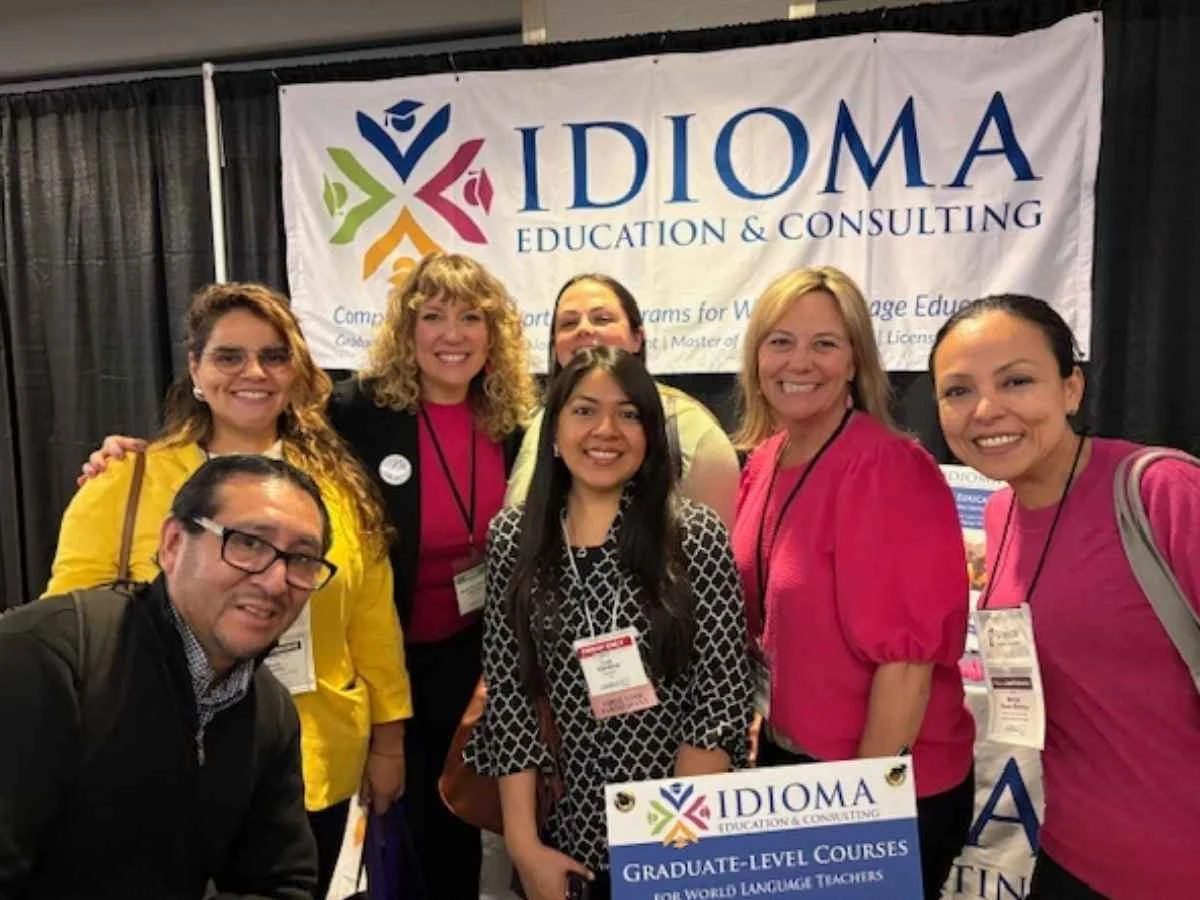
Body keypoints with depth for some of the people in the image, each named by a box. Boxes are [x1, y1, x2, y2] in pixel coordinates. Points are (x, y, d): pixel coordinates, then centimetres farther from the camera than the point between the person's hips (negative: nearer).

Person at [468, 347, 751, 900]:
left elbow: (724, 698, -10)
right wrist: (524, 842, -5)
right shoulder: (512, 538, -2)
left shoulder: (696, 536, -9)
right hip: (568, 831, 2)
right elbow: (507, 695, -2)